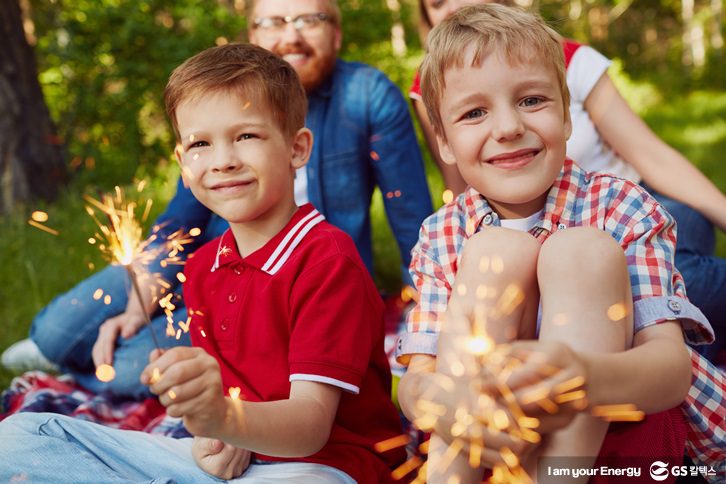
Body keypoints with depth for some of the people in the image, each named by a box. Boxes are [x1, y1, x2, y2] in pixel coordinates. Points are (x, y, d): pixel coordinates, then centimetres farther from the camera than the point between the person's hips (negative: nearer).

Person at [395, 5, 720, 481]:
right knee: (495, 252, -20)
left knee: (582, 252, -23)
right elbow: (416, 376, -9)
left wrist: (588, 377, -45)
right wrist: (439, 402, -36)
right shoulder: (441, 238, -1)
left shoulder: (622, 210, -8)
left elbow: (673, 367, -20)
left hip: (618, 433, -1)